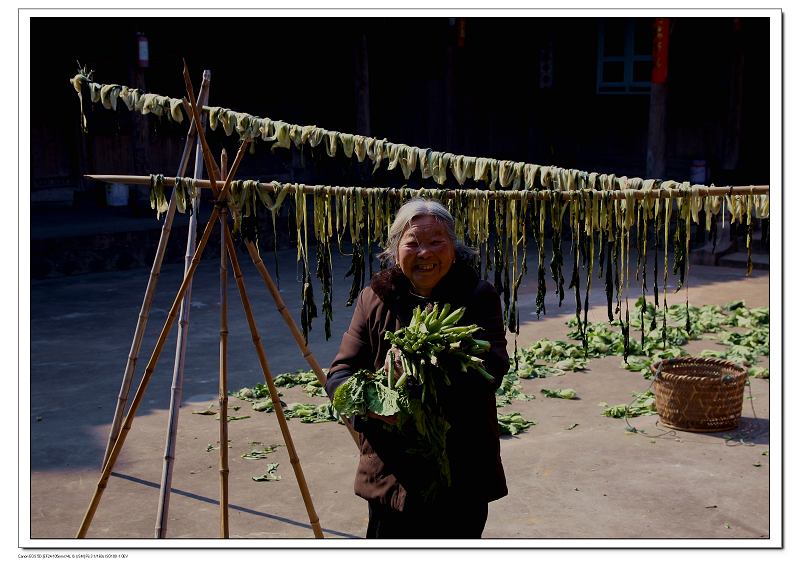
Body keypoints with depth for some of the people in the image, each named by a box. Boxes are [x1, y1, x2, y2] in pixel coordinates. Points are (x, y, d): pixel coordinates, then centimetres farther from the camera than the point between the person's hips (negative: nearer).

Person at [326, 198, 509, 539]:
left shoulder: (479, 297, -4)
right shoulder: (374, 299, 1)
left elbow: (492, 370, -18)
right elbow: (339, 374, -1)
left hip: (463, 476, -1)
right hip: (392, 474, 1)